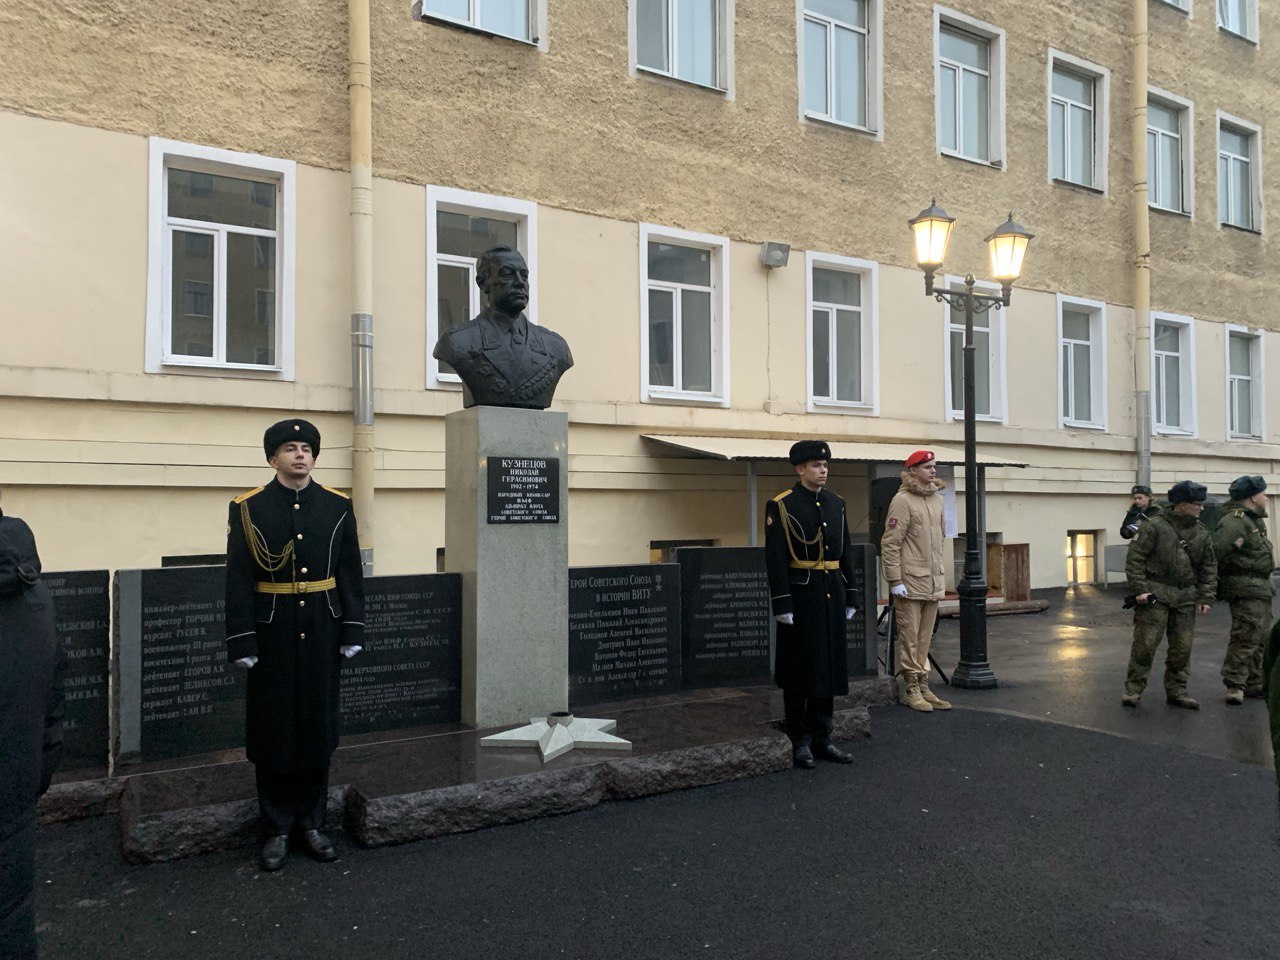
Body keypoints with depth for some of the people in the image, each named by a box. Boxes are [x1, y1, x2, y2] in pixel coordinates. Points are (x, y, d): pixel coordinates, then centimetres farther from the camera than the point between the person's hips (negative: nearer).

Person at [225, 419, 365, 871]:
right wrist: (242, 642, -9)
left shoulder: (338, 506, 4)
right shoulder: (248, 508, -3)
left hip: (321, 636, 2)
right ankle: (277, 829, 20)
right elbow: (238, 580, -5)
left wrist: (352, 630, 1)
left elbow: (351, 573, 5)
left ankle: (311, 822, 24)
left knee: (319, 728, 9)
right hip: (272, 637, -2)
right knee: (273, 732, 6)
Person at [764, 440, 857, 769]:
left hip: (832, 596, 6)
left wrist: (849, 597, 12)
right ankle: (799, 742, 14)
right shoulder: (781, 506, -8)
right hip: (801, 597, -6)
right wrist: (781, 604, -17)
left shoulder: (836, 504, 11)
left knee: (830, 666, 10)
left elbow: (845, 553, 15)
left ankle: (821, 739, 22)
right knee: (799, 670, 3)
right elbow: (775, 559, -13)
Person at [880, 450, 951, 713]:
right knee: (909, 638, 1)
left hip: (933, 582, 7)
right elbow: (890, 543, -13)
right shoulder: (902, 500, -11)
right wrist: (895, 580, -15)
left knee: (925, 638, 13)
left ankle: (923, 687, 20)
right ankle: (911, 689, 9)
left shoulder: (937, 498, 12)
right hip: (910, 582, -7)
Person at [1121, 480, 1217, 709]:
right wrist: (1139, 589, -15)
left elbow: (1209, 568, 14)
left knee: (1182, 647, 9)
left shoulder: (1202, 533, 9)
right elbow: (1135, 559, -9)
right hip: (1155, 595, -5)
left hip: (1186, 598, 5)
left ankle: (1176, 691, 21)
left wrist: (1205, 598, 6)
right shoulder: (1154, 526, -8)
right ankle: (1134, 688, 7)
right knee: (1146, 643, -5)